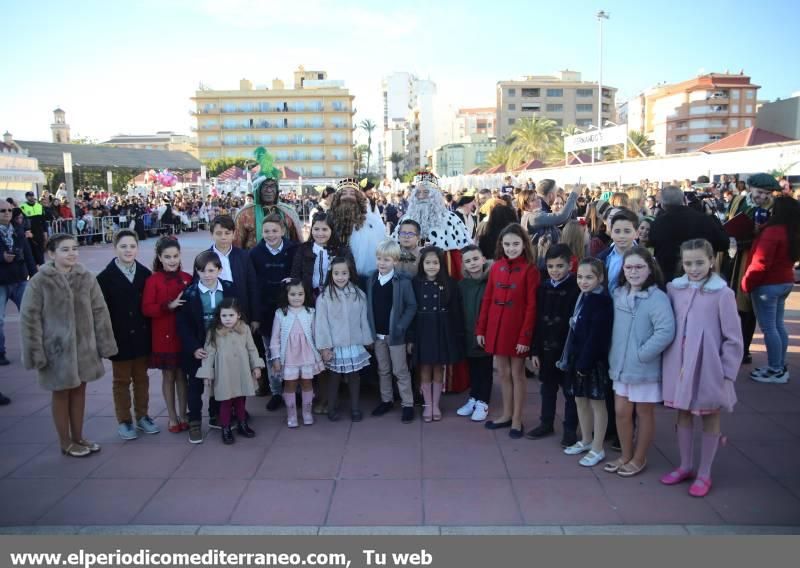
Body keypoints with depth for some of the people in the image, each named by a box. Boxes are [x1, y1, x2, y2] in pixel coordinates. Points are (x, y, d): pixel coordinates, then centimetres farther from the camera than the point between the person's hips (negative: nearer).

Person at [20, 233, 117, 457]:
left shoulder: (86, 278, -3)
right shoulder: (39, 282, -13)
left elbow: (100, 312, 1)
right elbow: (29, 319, -10)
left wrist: (104, 343, 0)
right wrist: (36, 352, -12)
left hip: (84, 346, 3)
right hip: (57, 348, -3)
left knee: (79, 391, 15)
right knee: (61, 394, 11)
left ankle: (78, 437, 31)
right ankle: (66, 443, 25)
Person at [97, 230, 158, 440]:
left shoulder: (145, 273, -1)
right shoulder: (105, 277, -7)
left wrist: (151, 334, -2)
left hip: (141, 336, 2)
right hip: (119, 338, -2)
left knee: (141, 378, 14)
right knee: (121, 380, 11)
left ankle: (142, 416, 28)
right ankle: (124, 421, 22)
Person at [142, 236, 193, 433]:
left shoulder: (187, 278, 1)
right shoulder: (153, 280, -6)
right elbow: (146, 309, -12)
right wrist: (168, 306, -24)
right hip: (163, 336, -2)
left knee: (182, 374, 11)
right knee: (168, 376, 9)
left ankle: (183, 415, 24)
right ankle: (172, 417, 21)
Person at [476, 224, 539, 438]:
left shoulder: (530, 270, -9)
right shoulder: (496, 267, 5)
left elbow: (531, 306, -11)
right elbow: (487, 299, 7)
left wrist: (525, 336, -15)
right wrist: (480, 329, 5)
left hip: (517, 329, -5)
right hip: (497, 328, 5)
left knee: (517, 373, 7)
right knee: (503, 373, 14)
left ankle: (517, 420, 19)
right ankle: (507, 415, 29)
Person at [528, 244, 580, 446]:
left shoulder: (576, 288, -11)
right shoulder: (543, 287, 4)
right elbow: (537, 320, 5)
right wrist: (535, 350, 3)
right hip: (546, 347, 5)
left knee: (570, 391, 9)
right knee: (547, 389, 17)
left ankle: (570, 429, 21)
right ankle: (546, 423, 32)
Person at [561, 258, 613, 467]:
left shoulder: (602, 301, -16)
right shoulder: (583, 297, 11)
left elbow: (597, 336, -21)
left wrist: (585, 363, -21)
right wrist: (571, 357, 11)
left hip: (594, 361, -8)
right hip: (578, 358, 8)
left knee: (597, 403, 4)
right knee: (580, 400, 16)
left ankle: (597, 449, 15)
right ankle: (586, 441, 32)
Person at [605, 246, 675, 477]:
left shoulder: (657, 298, -17)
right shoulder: (618, 294, 3)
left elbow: (666, 332, -26)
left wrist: (641, 354, -21)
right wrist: (614, 356, 7)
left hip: (645, 368, -6)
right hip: (621, 366, 6)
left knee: (643, 413, 11)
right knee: (621, 411, 14)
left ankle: (639, 459, 27)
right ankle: (625, 456, 32)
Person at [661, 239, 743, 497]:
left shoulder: (722, 293, -13)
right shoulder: (674, 288, -2)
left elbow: (733, 338, -9)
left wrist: (727, 373, -9)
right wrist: (669, 359, 4)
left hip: (708, 368, -4)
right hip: (680, 365, 4)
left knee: (710, 419, 13)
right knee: (683, 414, 16)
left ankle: (704, 474, 27)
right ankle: (685, 466, 33)